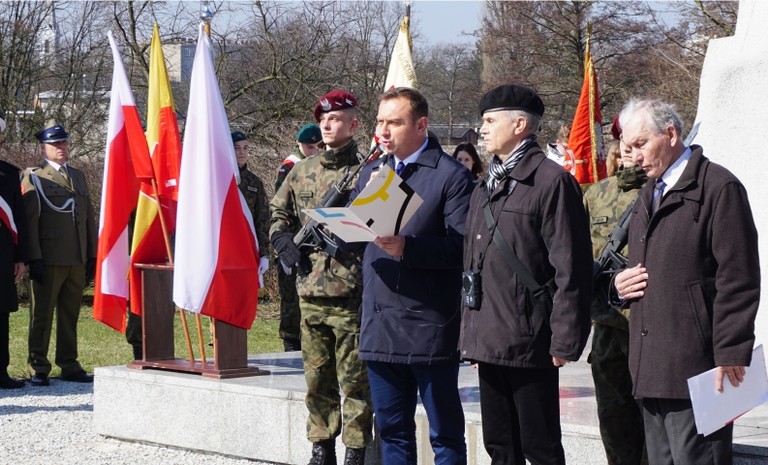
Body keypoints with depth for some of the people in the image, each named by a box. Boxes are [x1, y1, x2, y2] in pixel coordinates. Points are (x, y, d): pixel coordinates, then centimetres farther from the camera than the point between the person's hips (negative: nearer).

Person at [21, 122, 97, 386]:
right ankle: (38, 369, 5)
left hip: (77, 261, 5)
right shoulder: (34, 177, 0)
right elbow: (30, 220, -7)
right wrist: (34, 259, -14)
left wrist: (92, 256, 13)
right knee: (42, 315, 0)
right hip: (49, 261, -5)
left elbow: (88, 218, 19)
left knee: (70, 315, 11)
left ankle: (69, 366, 18)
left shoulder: (78, 177, 19)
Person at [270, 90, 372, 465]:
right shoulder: (303, 171, 13)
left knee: (354, 378, -1)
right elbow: (280, 212, 23)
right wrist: (285, 244, 7)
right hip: (310, 290, 6)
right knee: (317, 377, 13)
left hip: (351, 292, -6)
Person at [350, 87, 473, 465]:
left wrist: (407, 248, -24)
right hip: (380, 327, 6)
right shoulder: (371, 173, 16)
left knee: (445, 433, 2)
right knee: (392, 432, 14)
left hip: (429, 329, -6)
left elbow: (462, 246, -15)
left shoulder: (451, 176, -6)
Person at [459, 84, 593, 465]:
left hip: (529, 344, -8)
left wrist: (564, 341, -16)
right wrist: (470, 336, 17)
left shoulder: (551, 182, -10)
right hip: (488, 343, 8)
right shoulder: (485, 187, 16)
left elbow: (571, 269, -13)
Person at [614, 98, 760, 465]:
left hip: (695, 372, -9)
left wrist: (730, 356, -16)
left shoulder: (719, 187, -7)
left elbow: (737, 281, -12)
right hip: (651, 372, 9)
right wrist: (620, 284, 9)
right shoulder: (648, 195, 21)